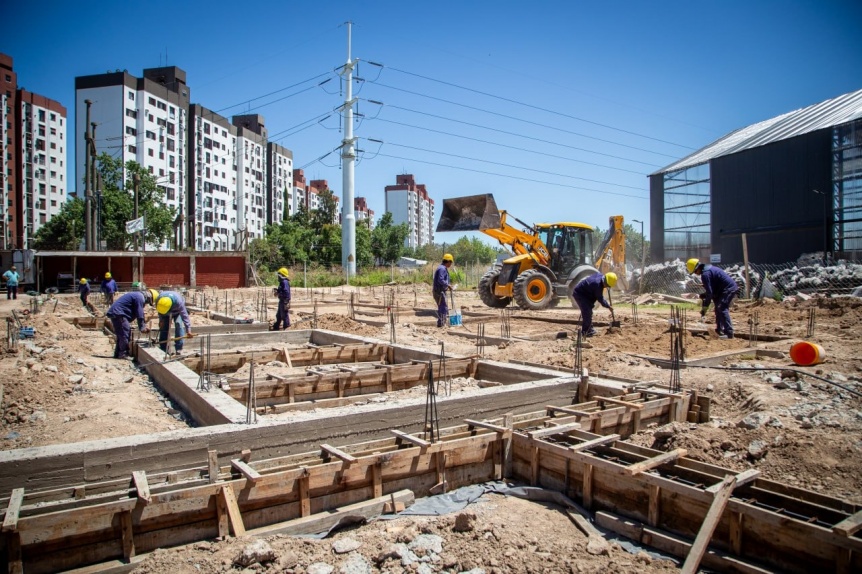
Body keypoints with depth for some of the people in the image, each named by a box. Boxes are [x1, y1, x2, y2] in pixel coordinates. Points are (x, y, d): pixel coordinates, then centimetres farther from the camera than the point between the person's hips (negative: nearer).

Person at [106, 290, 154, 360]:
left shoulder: (138, 296, 20)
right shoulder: (140, 298, -13)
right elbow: (139, 315, -14)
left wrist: (143, 326, 21)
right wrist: (142, 328, -5)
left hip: (115, 312, 11)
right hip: (118, 313, -11)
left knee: (121, 334, 15)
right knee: (125, 333, -10)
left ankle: (118, 354, 20)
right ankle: (123, 354, -7)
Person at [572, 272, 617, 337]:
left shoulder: (600, 275, -5)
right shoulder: (597, 285, -29)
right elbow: (600, 299, -17)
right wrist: (608, 306, -5)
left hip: (584, 293, 10)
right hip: (579, 293, -10)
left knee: (589, 312, 15)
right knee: (587, 312, -14)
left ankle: (589, 329, 25)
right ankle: (585, 332, -9)